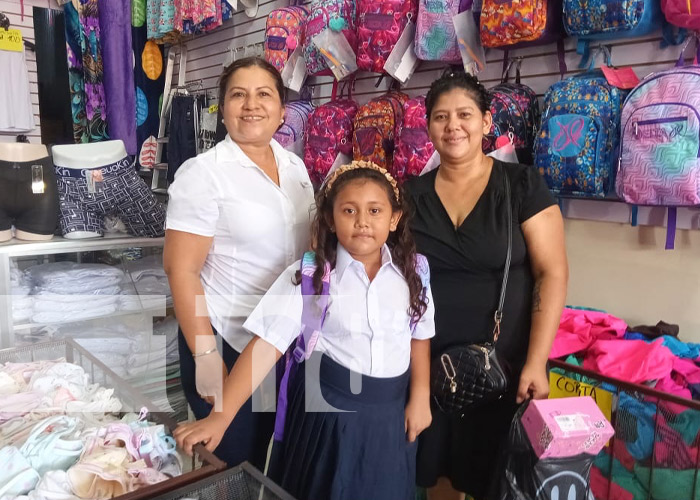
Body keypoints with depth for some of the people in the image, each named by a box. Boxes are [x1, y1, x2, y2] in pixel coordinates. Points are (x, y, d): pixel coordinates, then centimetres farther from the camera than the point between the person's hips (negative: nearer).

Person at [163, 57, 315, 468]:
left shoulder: (295, 166, 6)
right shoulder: (203, 173, -13)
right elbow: (181, 270, -15)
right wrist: (205, 357, -17)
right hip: (228, 342, -5)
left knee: (275, 463, 20)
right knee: (233, 467, 11)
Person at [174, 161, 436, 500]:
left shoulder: (412, 271, -5)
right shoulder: (309, 274, -14)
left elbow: (420, 336, 7)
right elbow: (266, 345, -19)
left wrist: (419, 398, 3)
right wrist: (220, 417, -24)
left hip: (391, 410, 3)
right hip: (329, 404, -2)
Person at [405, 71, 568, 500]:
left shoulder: (522, 185, -7)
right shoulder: (412, 194, 2)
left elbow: (553, 274, -10)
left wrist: (536, 361, -16)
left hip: (503, 362, -2)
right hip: (428, 361, 3)